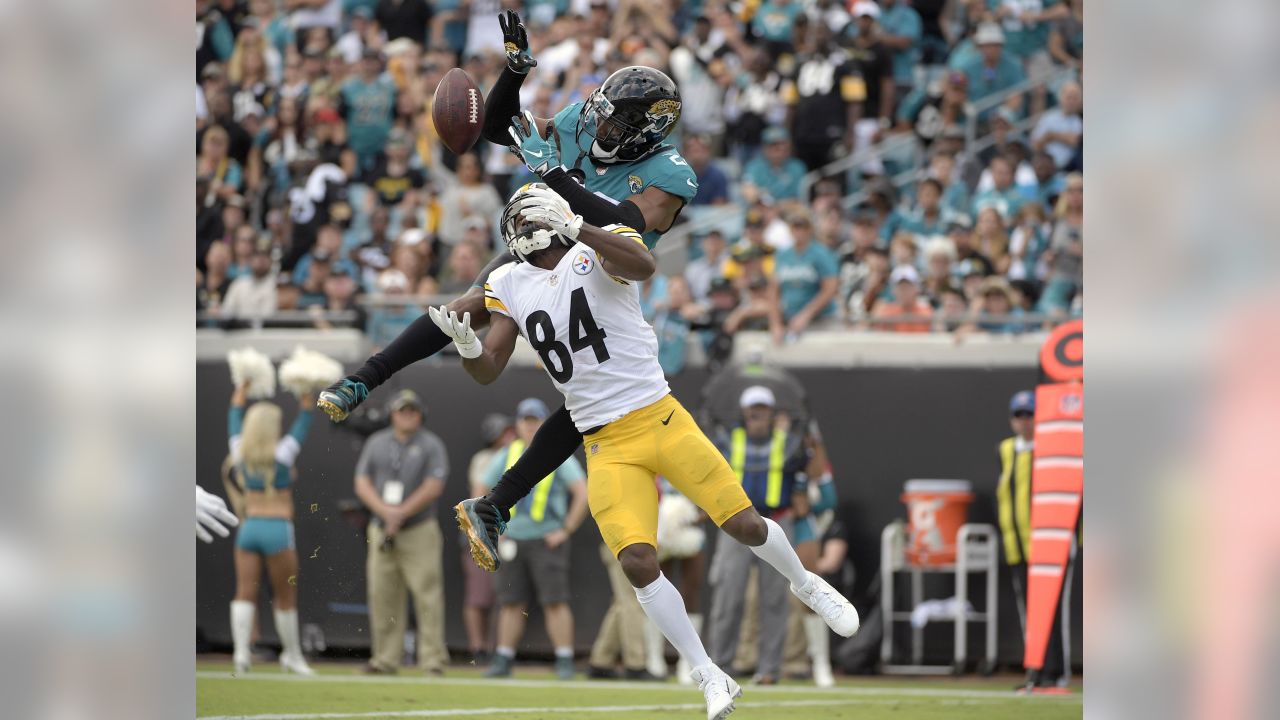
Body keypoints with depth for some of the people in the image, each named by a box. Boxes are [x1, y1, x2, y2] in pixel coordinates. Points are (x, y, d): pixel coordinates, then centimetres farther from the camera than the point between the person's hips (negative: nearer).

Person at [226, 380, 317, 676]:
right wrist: (306, 399, 12)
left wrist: (241, 390, 29)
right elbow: (302, 425, 1)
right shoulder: (281, 454, -8)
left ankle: (240, 649, -22)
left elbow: (234, 420, 18)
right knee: (285, 596, 7)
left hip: (248, 526, 4)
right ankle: (292, 655, 18)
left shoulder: (240, 454, 2)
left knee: (245, 593, -3)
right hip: (278, 528, -4)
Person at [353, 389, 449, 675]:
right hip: (381, 531, 4)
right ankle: (385, 659, 8)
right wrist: (385, 511, -11)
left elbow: (433, 487, -8)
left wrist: (401, 513, -15)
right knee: (382, 596, 3)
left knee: (427, 594, -11)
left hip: (419, 531, -4)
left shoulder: (431, 445, 1)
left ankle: (432, 660, -12)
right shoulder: (376, 443, 12)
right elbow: (362, 483, 6)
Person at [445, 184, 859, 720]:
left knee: (745, 525, -3)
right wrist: (465, 342, -17)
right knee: (637, 562, -13)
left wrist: (575, 227, -40)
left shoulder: (597, 249, -6)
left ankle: (804, 585, 31)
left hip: (660, 418, -3)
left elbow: (643, 266, -30)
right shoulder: (509, 286, 7)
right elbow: (487, 371, 6)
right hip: (607, 448, 3)